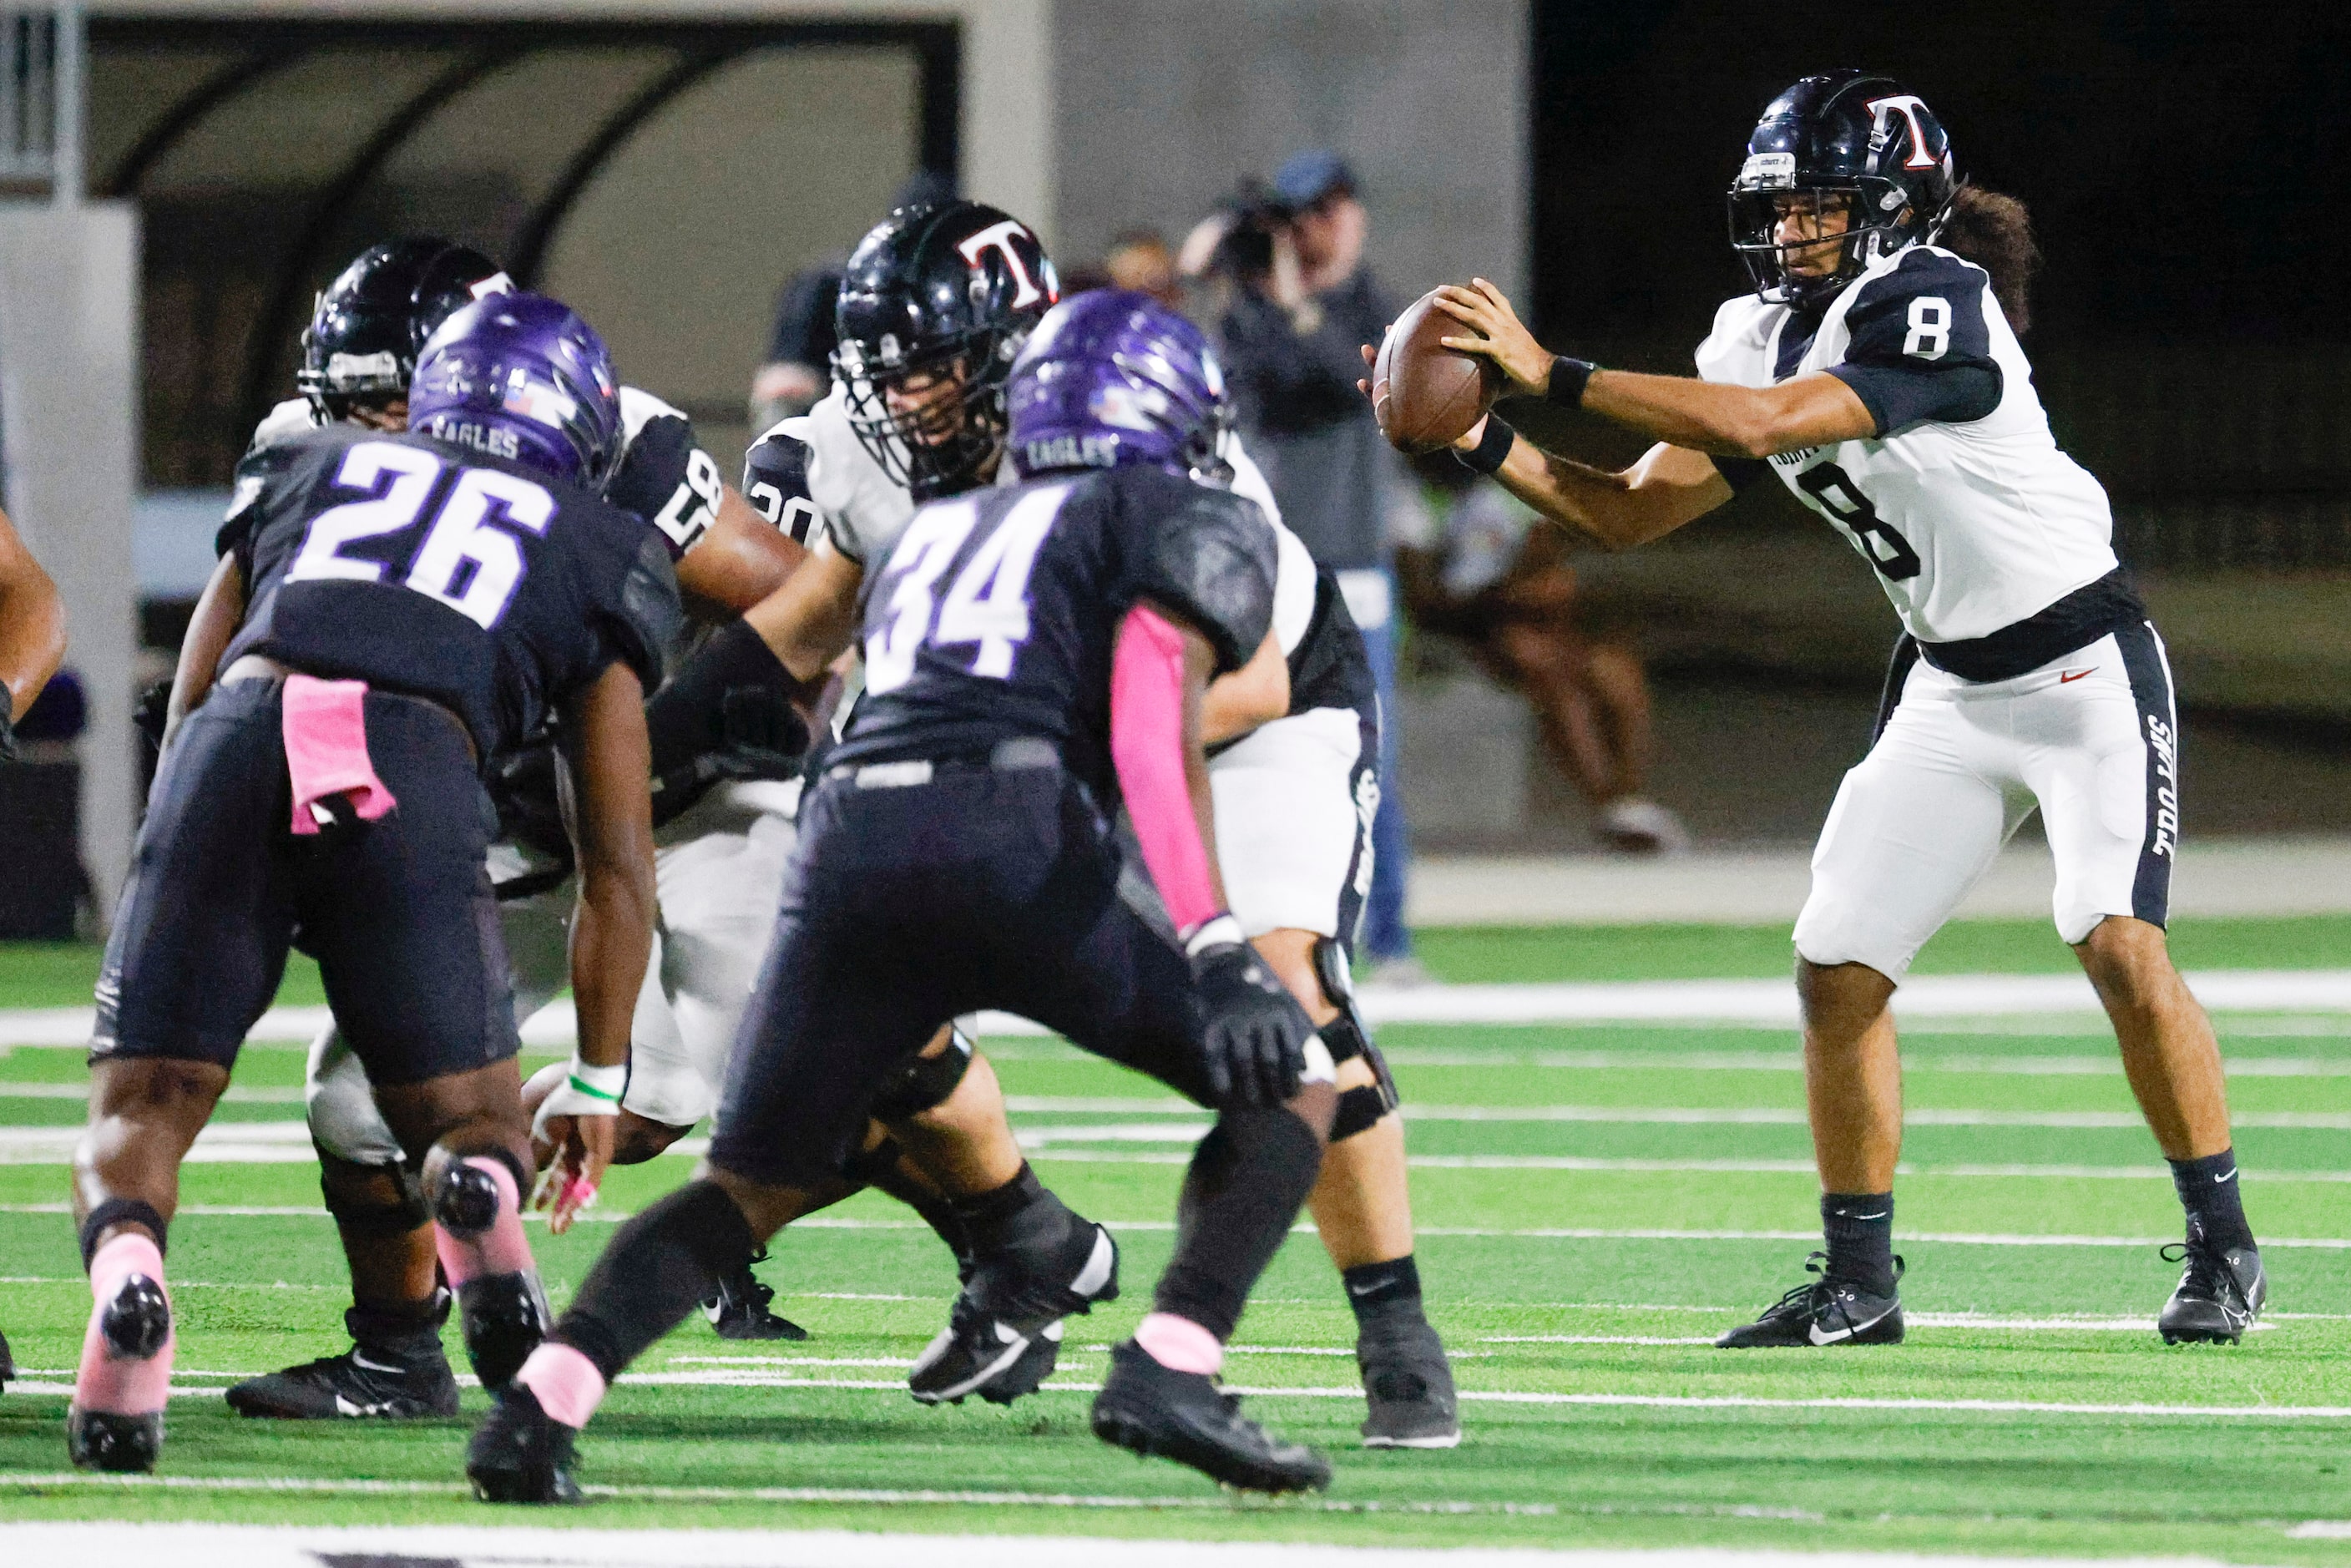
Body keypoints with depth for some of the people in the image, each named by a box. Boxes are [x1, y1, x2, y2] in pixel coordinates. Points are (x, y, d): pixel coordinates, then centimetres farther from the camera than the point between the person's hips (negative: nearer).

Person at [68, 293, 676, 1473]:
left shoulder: (311, 466, 33)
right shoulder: (601, 552, 27)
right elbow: (617, 865, 26)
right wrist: (598, 1079, 32)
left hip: (238, 728, 1)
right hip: (416, 777, -1)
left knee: (140, 1107, 10)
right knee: (472, 1117, 16)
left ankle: (125, 1267, -25)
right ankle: (479, 1195, -22)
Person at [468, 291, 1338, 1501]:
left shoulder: (934, 536, 34)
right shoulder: (1182, 523, 16)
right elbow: (1154, 732, -1)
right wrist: (1218, 949, -11)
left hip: (845, 846, 5)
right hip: (1013, 842, -5)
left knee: (752, 1184, 19)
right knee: (1289, 1085, 11)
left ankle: (546, 1394, -4)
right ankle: (1170, 1365, -9)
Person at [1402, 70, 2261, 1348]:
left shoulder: (1935, 308, -23)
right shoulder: (1768, 337, 2)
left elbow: (1762, 425, -33)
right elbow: (1631, 513, 5)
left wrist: (1552, 374, -32)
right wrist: (1481, 440, -9)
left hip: (2082, 667, -8)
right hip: (1947, 690, 8)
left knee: (2119, 945, -20)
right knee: (1837, 968, 0)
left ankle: (2223, 1251, -6)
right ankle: (1857, 1283, 9)